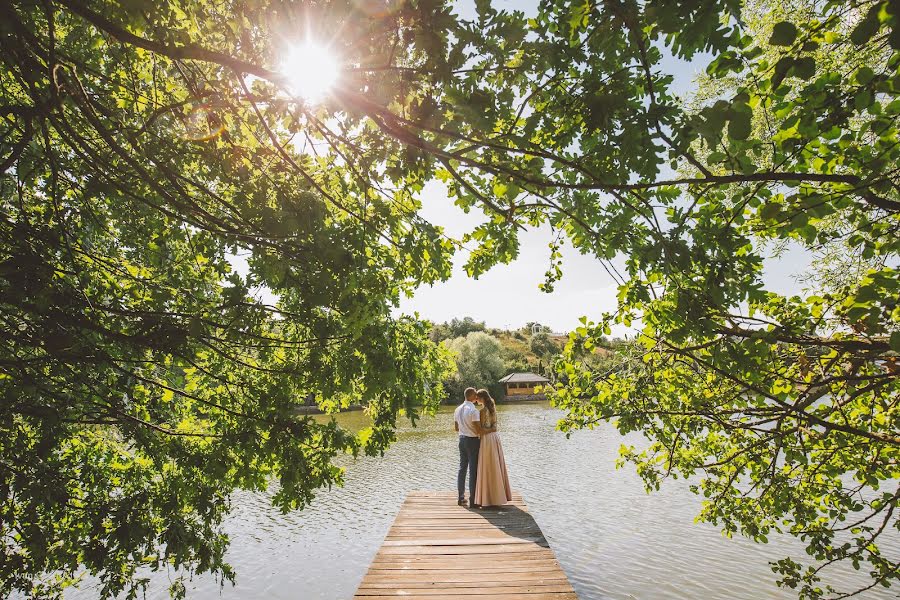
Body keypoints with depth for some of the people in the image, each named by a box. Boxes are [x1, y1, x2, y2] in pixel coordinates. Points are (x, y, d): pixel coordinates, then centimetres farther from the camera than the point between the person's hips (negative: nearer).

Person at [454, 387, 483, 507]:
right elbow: (478, 430, -19)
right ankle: (472, 500, 5)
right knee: (473, 470, 0)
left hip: (462, 439, 7)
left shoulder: (457, 409, 5)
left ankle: (461, 498, 23)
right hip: (473, 440, -7)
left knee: (462, 468, 14)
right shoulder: (473, 410, -19)